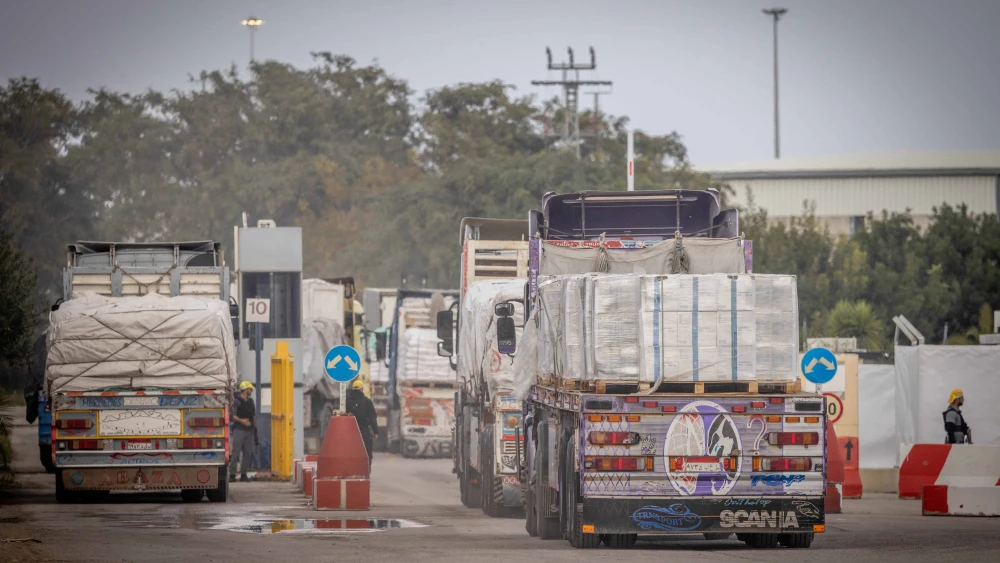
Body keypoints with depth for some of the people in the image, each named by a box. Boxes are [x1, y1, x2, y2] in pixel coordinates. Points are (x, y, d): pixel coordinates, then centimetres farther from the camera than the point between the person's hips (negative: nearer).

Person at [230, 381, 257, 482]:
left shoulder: (250, 401, 17)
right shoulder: (236, 401, -4)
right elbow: (232, 415, -11)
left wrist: (255, 427, 16)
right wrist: (241, 420, -24)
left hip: (249, 431, 7)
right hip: (239, 430, -7)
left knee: (247, 452, 4)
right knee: (236, 452, -9)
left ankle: (243, 474, 9)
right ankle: (232, 474, -9)